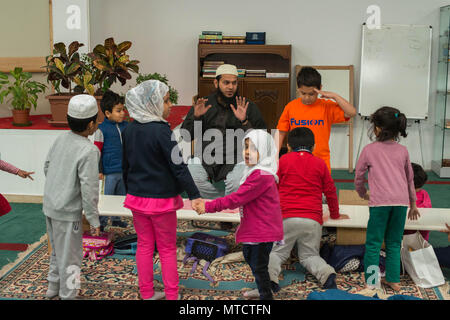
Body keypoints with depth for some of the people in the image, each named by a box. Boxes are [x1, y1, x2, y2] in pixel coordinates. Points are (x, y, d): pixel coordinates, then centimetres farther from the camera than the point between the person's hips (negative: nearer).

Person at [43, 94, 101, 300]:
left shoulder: (61, 139, -1)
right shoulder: (89, 151, -23)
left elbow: (46, 167, 11)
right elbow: (89, 190, -22)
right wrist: (94, 221, -13)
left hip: (50, 206, 8)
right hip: (67, 212, -8)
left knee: (57, 250, 26)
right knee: (70, 257, 9)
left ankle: (53, 287, 42)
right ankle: (67, 295, 23)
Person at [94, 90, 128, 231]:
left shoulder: (125, 126, 5)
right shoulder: (102, 129, -11)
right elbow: (97, 151, -8)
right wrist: (99, 170, -8)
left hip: (124, 170, 6)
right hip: (109, 172, -6)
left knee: (120, 196, 18)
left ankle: (116, 219, 34)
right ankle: (101, 222, 16)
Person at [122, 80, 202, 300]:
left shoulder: (129, 130, 3)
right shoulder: (161, 130, -18)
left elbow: (126, 166, 12)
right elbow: (177, 165, -19)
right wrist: (194, 195, -16)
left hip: (137, 197, 6)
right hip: (161, 199, -6)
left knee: (144, 246, 15)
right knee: (167, 250, 7)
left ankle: (147, 294, 25)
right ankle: (171, 295, 16)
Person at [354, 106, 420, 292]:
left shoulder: (369, 149, 5)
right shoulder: (403, 151, 15)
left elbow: (358, 176, 10)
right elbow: (410, 179, 22)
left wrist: (363, 193, 29)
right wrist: (413, 204, 32)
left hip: (380, 201, -4)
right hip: (401, 201, 4)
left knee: (373, 243, 4)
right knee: (394, 243, 14)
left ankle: (372, 282, 4)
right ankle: (393, 280, 18)